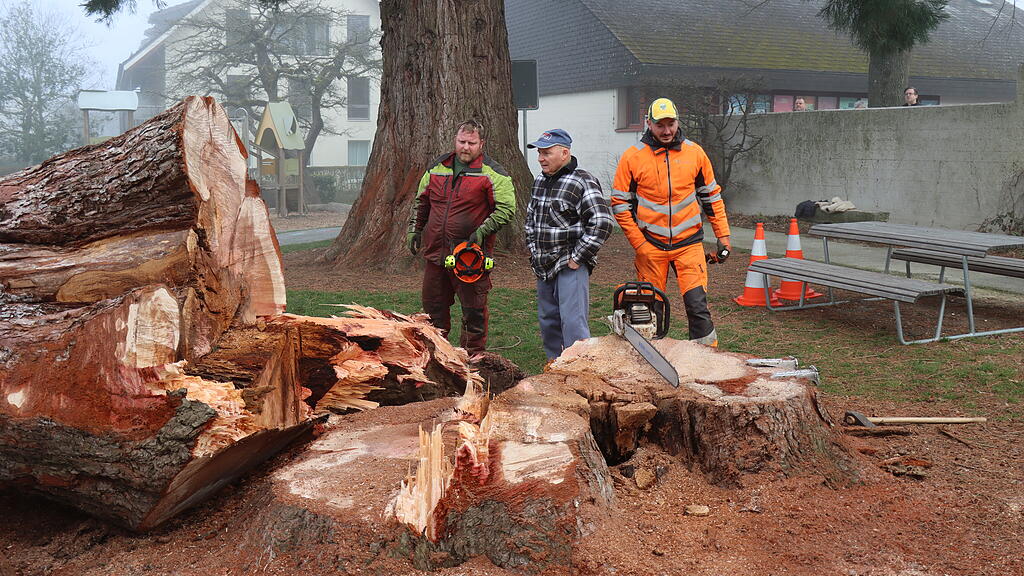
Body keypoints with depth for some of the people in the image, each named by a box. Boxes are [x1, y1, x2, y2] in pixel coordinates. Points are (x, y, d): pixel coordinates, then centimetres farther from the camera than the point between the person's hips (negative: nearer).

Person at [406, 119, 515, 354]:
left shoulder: (492, 174, -5)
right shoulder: (437, 168, 12)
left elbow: (506, 208, -10)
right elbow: (421, 202, 24)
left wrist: (482, 231, -19)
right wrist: (414, 230, 16)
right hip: (435, 253, 5)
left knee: (473, 310, 0)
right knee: (433, 308, 14)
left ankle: (473, 357, 10)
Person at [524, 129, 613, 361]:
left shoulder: (582, 183, -15)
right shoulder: (540, 181, 11)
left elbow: (602, 223, -21)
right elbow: (531, 217, 25)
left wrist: (578, 257, -19)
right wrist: (533, 249, 13)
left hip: (570, 266, -8)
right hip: (543, 265, 8)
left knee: (573, 323, -12)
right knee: (548, 320, 16)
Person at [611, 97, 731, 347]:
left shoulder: (694, 153, 3)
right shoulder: (633, 157, -4)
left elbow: (712, 196, 12)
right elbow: (620, 204, -1)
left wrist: (723, 235, 8)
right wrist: (639, 243, -6)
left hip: (689, 243, 1)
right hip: (650, 246, 0)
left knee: (698, 306, -7)